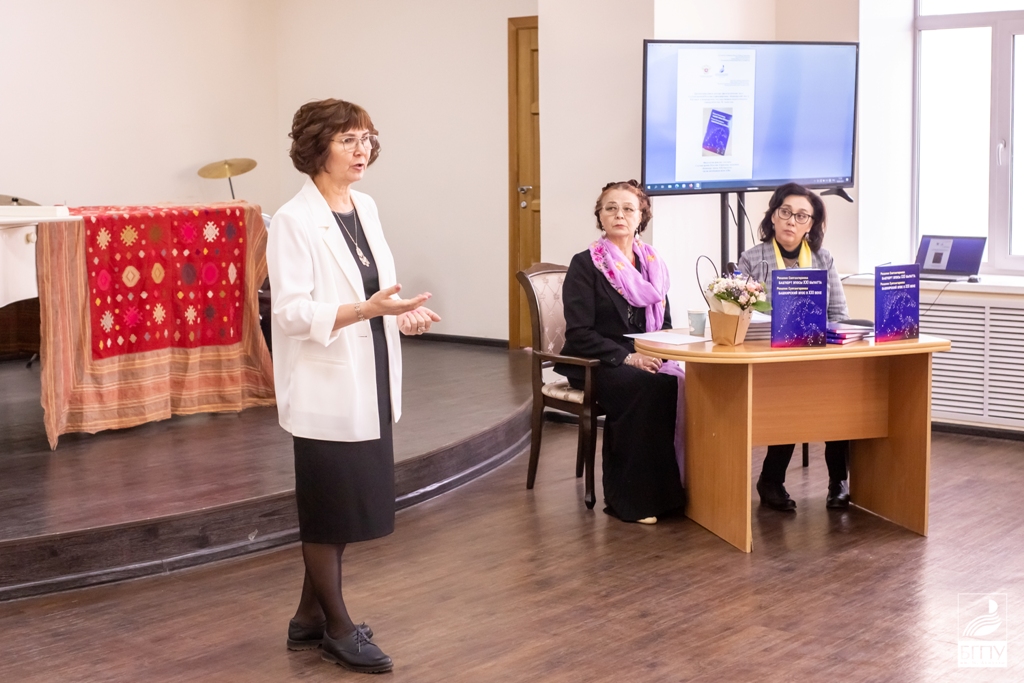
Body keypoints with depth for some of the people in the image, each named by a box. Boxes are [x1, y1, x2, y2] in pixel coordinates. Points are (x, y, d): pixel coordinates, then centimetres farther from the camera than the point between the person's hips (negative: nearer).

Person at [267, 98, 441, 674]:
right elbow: (291, 313, -19)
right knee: (330, 510, 4)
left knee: (352, 508, 15)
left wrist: (402, 313, -3)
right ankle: (338, 628, 19)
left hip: (370, 386, 8)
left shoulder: (367, 209, 9)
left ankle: (310, 619, 29)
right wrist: (369, 309, -29)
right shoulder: (295, 222, -15)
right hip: (328, 389, -8)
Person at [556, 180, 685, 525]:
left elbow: (664, 324, 18)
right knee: (652, 388, -34)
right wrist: (626, 357, -20)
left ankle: (670, 488, -18)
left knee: (681, 383, -28)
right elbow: (579, 333, -9)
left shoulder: (652, 263, 15)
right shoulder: (585, 265, -1)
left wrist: (656, 354, -4)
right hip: (595, 365, -5)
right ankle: (632, 498, -25)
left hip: (645, 360, 5)